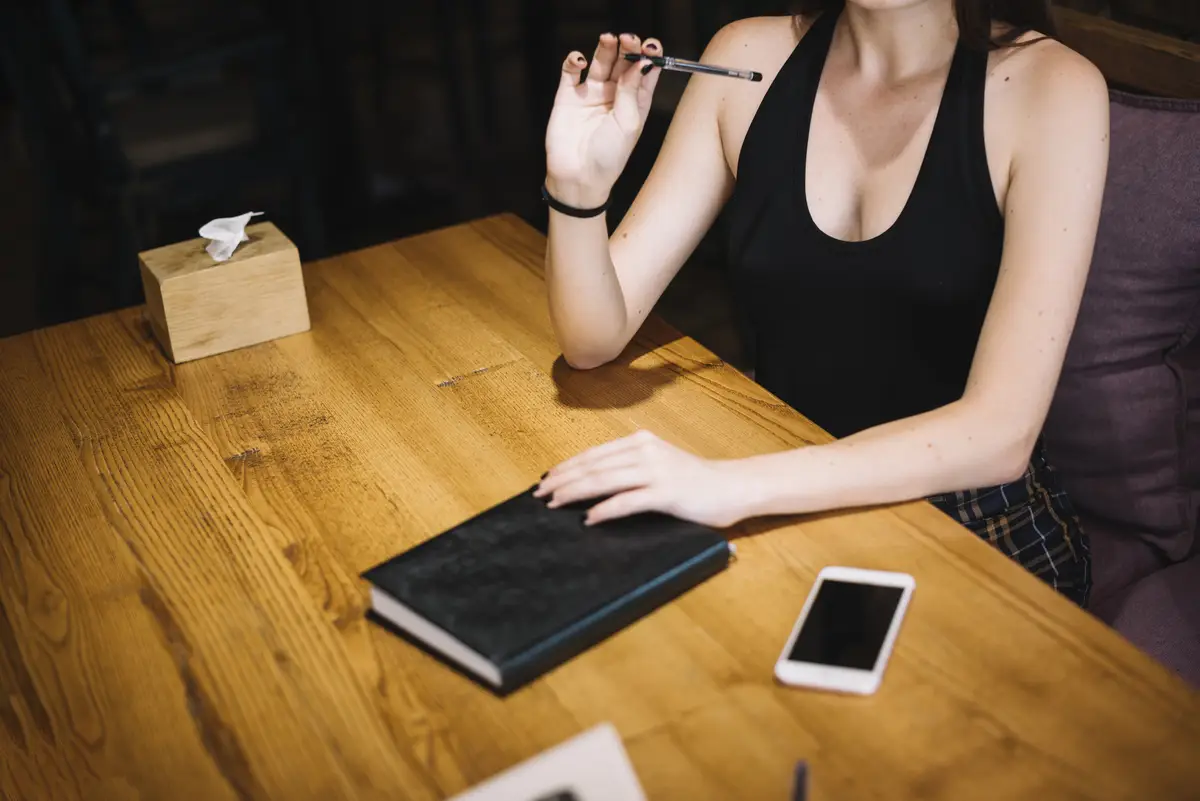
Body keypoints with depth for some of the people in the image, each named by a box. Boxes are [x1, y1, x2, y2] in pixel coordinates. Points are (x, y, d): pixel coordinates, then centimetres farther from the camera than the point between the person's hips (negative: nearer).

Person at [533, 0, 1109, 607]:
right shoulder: (750, 58, -3)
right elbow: (594, 338, -3)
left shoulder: (1050, 90, -13)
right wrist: (578, 187, -23)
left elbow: (1001, 431, -23)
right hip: (784, 510, 4)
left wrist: (736, 485, -35)